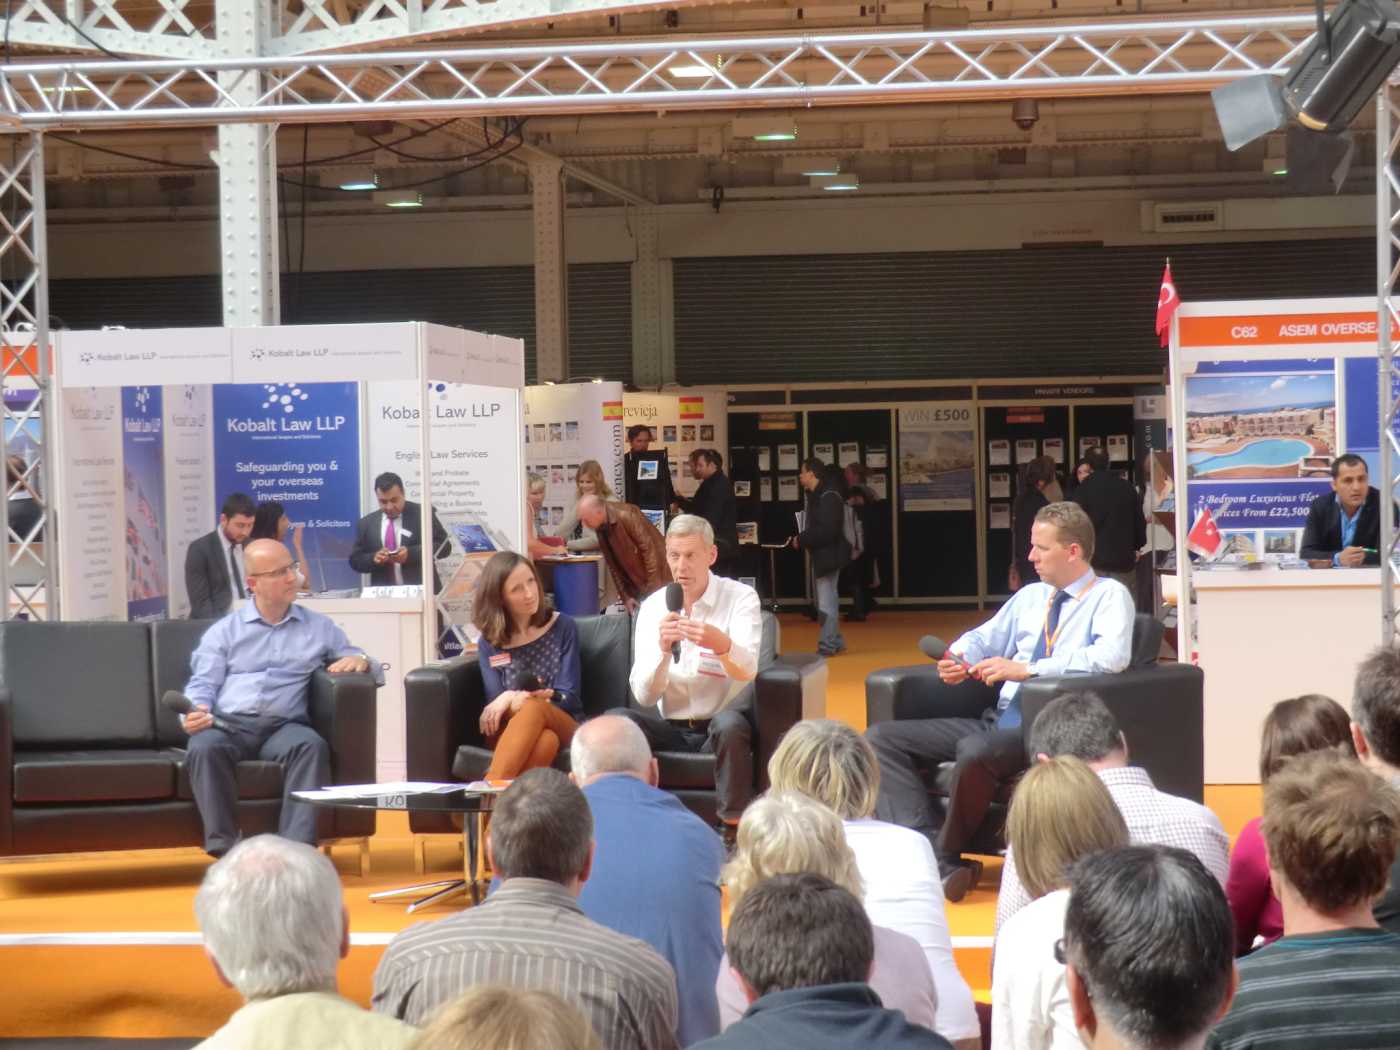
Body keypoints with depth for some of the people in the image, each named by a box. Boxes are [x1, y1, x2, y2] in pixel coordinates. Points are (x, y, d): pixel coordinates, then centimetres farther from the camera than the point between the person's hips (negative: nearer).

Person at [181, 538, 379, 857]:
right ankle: (224, 847, -38)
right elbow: (203, 684, 10)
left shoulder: (320, 627, 22)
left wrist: (360, 660, -2)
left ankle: (296, 847, -45)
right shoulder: (224, 631, 20)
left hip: (284, 726, 0)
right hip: (228, 723, 0)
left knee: (311, 745, -35)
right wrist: (194, 712, -13)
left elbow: (372, 670, 23)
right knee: (203, 748, -35)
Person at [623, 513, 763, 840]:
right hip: (671, 729, 3)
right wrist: (662, 650, -27)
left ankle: (733, 831, -25)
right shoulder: (653, 606, 1)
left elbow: (747, 670, -23)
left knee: (728, 723, -36)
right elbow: (644, 696, -7)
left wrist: (721, 644, -46)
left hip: (722, 725, -3)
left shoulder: (741, 597, -6)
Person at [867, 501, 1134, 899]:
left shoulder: (1109, 596, -2)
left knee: (975, 750, -39)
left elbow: (1111, 656, -19)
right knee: (882, 737, -4)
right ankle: (926, 849, -22)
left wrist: (1026, 669, -21)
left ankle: (946, 856, -15)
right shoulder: (1030, 596, 21)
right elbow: (987, 637, 28)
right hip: (999, 722, 8)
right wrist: (959, 657, 2)